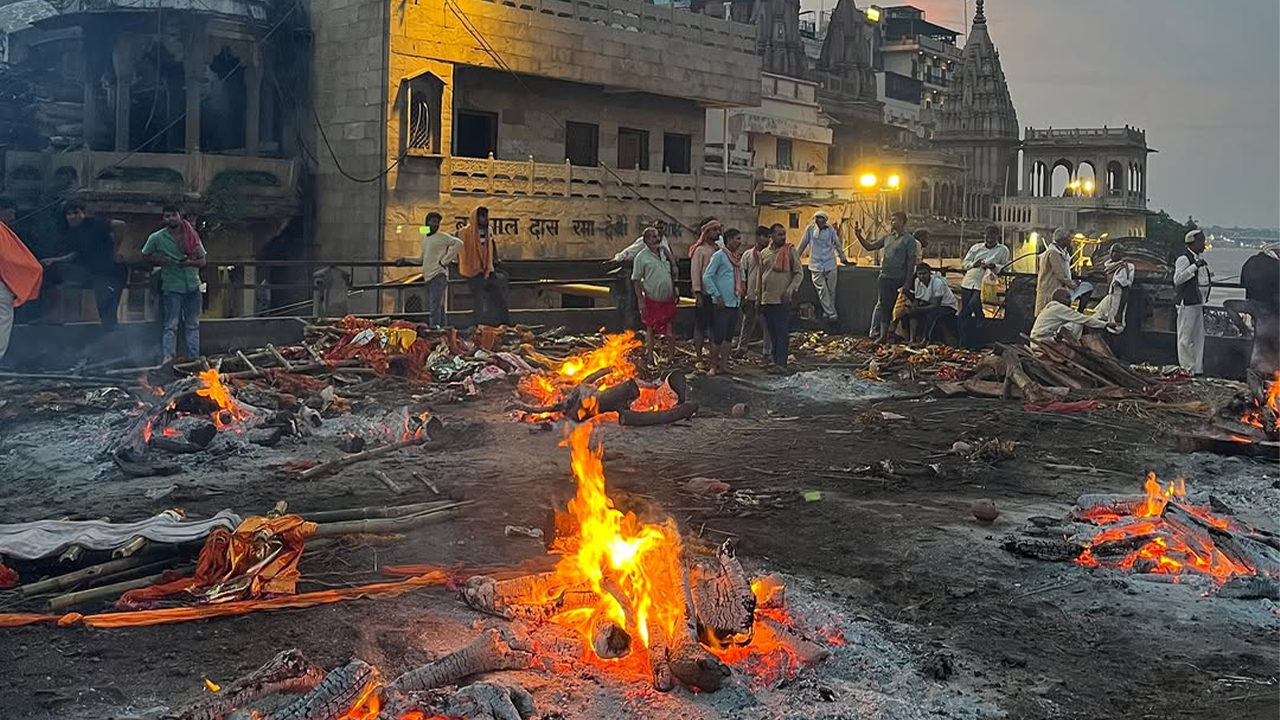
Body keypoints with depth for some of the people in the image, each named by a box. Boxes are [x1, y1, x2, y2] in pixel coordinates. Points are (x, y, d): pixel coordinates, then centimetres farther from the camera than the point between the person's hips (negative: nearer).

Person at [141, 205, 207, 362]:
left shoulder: (192, 236, 6)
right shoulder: (157, 238, 0)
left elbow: (202, 261, 9)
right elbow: (145, 255, 14)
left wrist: (190, 262, -12)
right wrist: (158, 259, -6)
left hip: (193, 285, 3)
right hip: (171, 286, -3)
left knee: (193, 325, 8)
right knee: (171, 325, -7)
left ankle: (194, 359, 12)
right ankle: (168, 358, -8)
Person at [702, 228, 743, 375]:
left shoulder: (738, 257, 14)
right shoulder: (719, 255, -9)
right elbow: (707, 276, -13)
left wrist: (741, 292, 12)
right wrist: (717, 295, -15)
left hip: (734, 302, 8)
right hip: (722, 303, -7)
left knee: (729, 336, 9)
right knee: (718, 336, -5)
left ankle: (724, 365, 15)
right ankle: (713, 366, 4)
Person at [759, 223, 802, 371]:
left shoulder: (790, 251, -1)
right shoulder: (764, 254, 11)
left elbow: (799, 273, -3)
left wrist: (790, 289, -16)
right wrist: (758, 298, 15)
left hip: (782, 299, -5)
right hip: (766, 300, 5)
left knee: (782, 332, -6)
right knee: (772, 332, 10)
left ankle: (781, 363, -7)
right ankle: (773, 357, 19)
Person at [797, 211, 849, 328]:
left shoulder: (830, 230, 3)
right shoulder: (810, 229, 1)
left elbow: (838, 244, 12)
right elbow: (802, 245, 9)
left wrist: (844, 259, 15)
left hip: (830, 265, 1)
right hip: (816, 266, -1)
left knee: (831, 291, 2)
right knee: (822, 291, -8)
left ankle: (827, 315, 12)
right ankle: (832, 316, -8)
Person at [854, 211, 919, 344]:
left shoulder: (909, 240, -5)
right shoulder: (888, 238, 14)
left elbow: (911, 262, -9)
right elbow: (869, 247, 18)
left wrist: (907, 284, -14)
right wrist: (859, 236, 4)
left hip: (899, 279, -6)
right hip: (885, 277, 6)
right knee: (884, 306, 3)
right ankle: (883, 336, 5)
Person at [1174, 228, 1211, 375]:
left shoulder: (1198, 259, 16)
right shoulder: (1184, 258, -13)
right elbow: (1177, 279, -23)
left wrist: (1209, 279, 14)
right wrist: (1195, 266, -26)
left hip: (1198, 303, 10)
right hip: (1187, 303, -9)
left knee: (1198, 338, 12)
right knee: (1185, 338, -4)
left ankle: (1197, 368, 18)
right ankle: (1186, 368, 0)